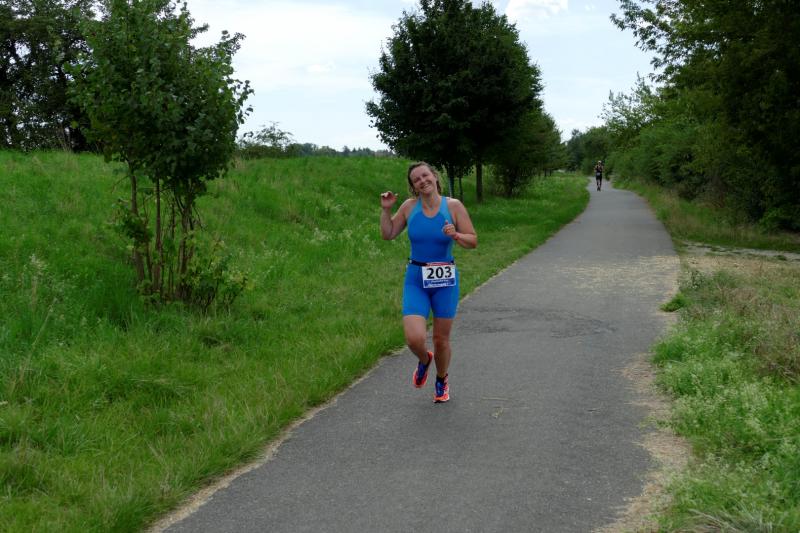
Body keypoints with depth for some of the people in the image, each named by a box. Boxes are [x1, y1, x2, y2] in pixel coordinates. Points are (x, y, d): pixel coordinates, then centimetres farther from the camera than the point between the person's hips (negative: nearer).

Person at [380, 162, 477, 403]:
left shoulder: (453, 206, -6)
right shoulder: (409, 206, -1)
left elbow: (473, 241, -4)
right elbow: (387, 234, 9)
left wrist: (455, 235, -23)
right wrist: (385, 210, -4)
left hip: (445, 280, -1)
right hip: (415, 280, 1)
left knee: (441, 339, 10)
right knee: (414, 339, -15)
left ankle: (441, 381, 39)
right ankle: (424, 360, 22)